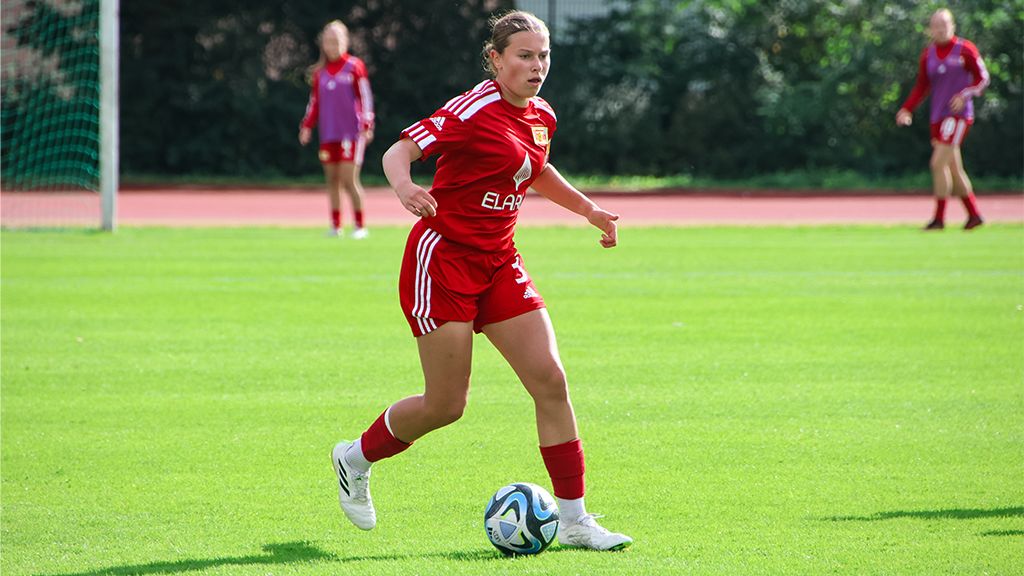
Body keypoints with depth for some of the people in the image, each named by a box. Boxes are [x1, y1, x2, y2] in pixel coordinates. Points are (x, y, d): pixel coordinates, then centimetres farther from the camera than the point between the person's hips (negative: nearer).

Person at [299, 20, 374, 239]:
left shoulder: (354, 67, -2)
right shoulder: (319, 72, 11)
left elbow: (365, 97, -3)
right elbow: (314, 102, 16)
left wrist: (366, 125, -11)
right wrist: (307, 126, 5)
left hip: (351, 132, -5)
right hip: (328, 134, 5)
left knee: (349, 179, -11)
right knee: (332, 179, 6)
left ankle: (360, 226, -2)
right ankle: (335, 225, 14)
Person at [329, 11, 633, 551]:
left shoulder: (541, 117, 7)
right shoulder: (473, 110, -16)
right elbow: (398, 151, -23)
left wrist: (589, 209, 26)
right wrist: (404, 186, -44)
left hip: (498, 263, 7)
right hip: (443, 258, -7)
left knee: (550, 380, -6)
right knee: (445, 405, -5)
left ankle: (573, 520, -1)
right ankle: (356, 457, 24)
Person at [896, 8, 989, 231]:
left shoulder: (965, 49, -5)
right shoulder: (928, 54, 11)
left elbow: (982, 78, -2)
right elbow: (922, 86, 16)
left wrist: (965, 95, -18)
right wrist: (907, 109, 3)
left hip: (958, 115, -6)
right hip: (938, 117, 6)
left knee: (938, 163, -15)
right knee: (954, 169, 9)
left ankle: (939, 218, -11)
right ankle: (974, 214, 21)